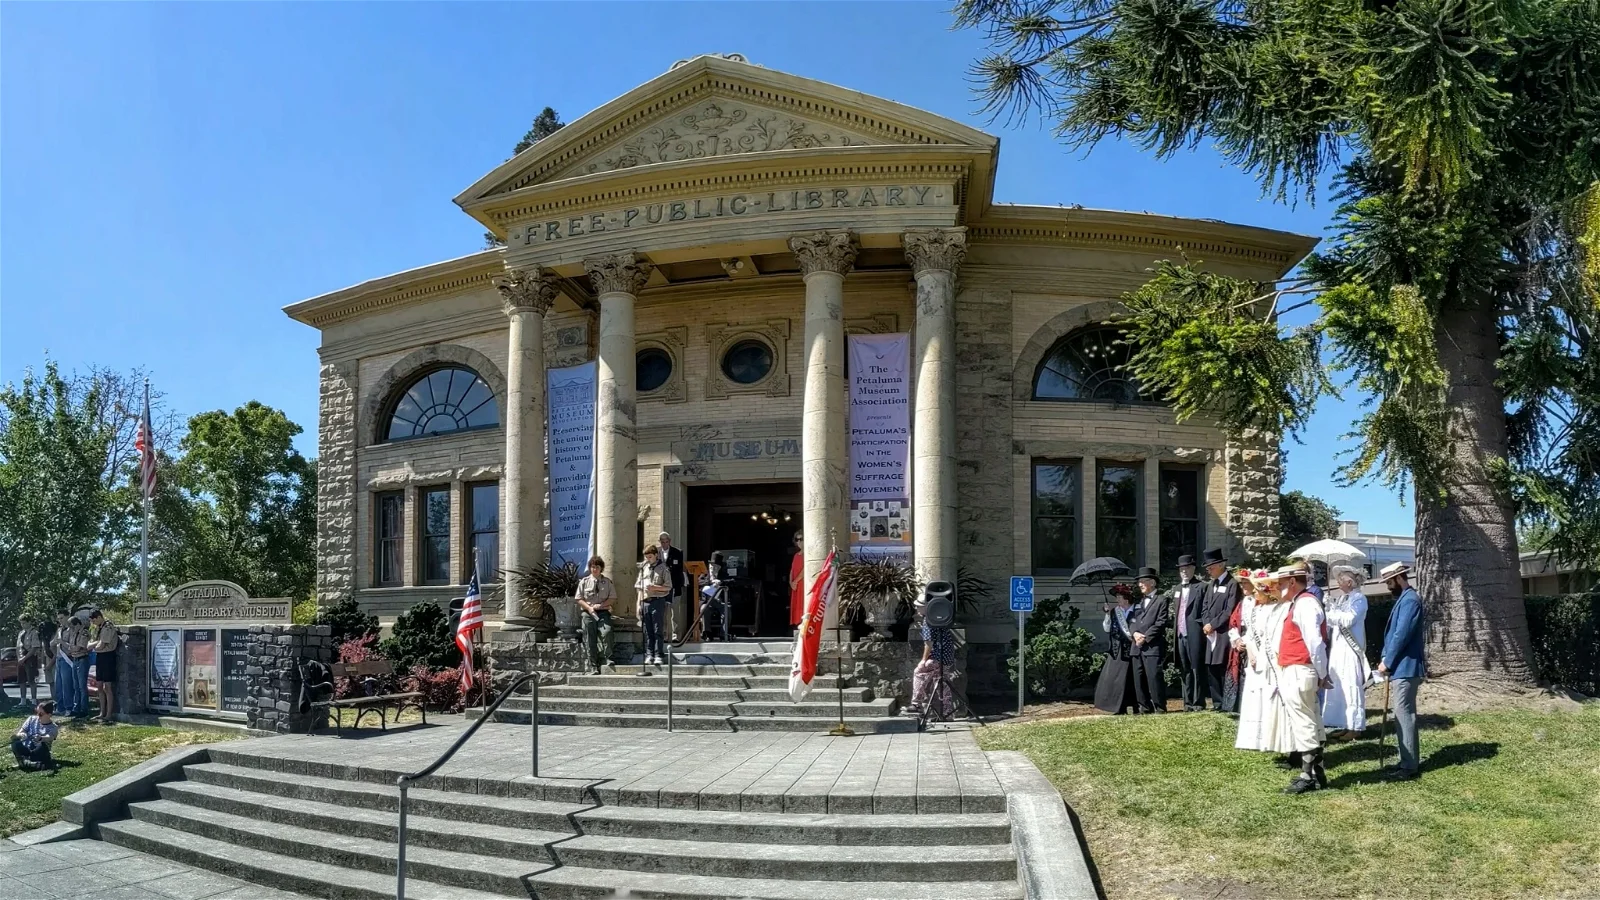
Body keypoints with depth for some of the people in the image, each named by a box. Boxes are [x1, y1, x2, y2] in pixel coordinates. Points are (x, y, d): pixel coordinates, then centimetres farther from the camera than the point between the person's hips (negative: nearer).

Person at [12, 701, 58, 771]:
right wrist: (21, 735, -27)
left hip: (39, 752, -3)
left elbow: (49, 738, -25)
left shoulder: (53, 728, -5)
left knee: (43, 745, -35)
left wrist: (40, 738, -50)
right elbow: (20, 733, 0)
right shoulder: (31, 719, 6)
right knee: (15, 741, -26)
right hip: (25, 750, 3)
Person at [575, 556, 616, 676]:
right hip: (588, 612, 0)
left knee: (606, 632, -25)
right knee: (590, 640, -3)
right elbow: (579, 599, 5)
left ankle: (605, 658, -14)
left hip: (603, 611, 0)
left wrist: (600, 605, -9)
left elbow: (613, 598, 4)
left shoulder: (607, 582, 6)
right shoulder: (584, 581, 6)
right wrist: (589, 608, -10)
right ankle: (593, 667, 0)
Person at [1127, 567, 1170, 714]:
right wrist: (1135, 633, -7)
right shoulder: (1138, 601, 22)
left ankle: (1160, 707, -4)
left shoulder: (1161, 600, 2)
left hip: (1153, 646, -6)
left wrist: (1145, 637, -13)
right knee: (1139, 678, 5)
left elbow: (1161, 622, -8)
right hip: (1137, 646, 7)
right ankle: (1145, 707, 11)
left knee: (1154, 677, -11)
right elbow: (1130, 620, 13)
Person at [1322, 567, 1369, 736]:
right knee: (1338, 687, 8)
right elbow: (1330, 620, 15)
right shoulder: (1338, 598, 16)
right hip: (1336, 648, 8)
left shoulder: (1359, 598, -5)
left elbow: (1348, 620, -17)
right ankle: (1344, 724, 14)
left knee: (1351, 687, -5)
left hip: (1350, 649, -8)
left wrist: (1331, 612, -9)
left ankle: (1354, 727, 1)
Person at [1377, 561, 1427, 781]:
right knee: (1404, 714, 14)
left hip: (1405, 668, -10)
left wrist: (1387, 663, -13)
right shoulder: (1404, 599, 16)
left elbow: (1401, 635, -21)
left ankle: (1410, 767, -2)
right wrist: (1386, 660, 10)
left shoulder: (1410, 600, -16)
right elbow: (1394, 633, 18)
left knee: (1404, 715, -7)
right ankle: (1410, 761, 22)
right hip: (1401, 667, 10)